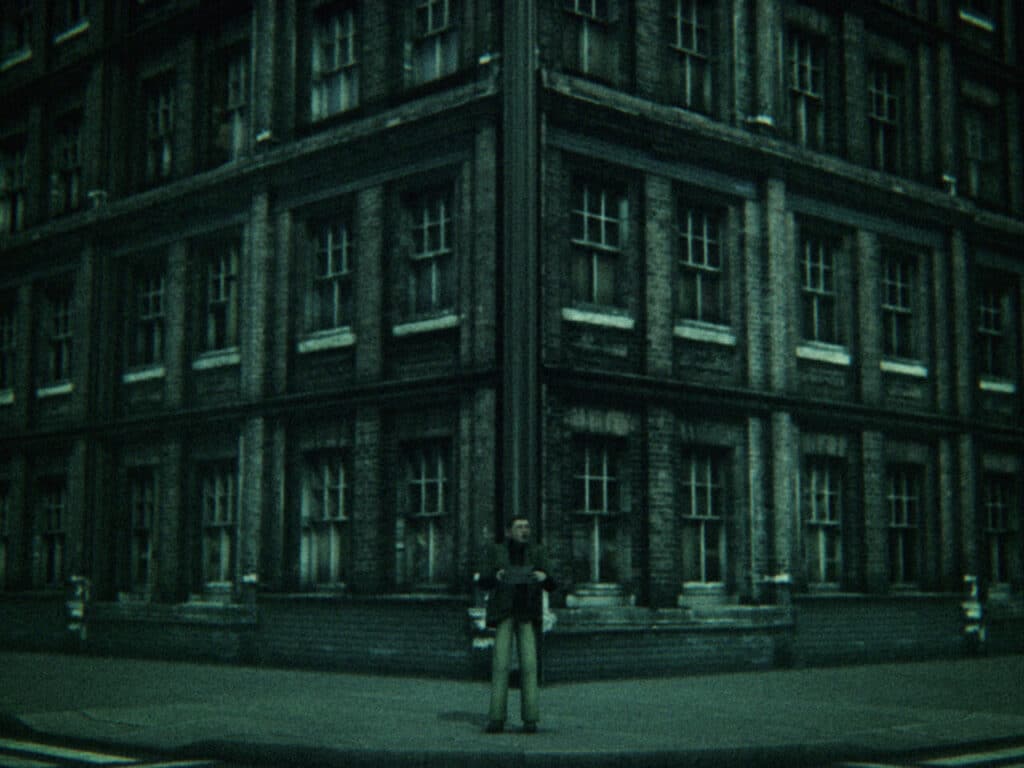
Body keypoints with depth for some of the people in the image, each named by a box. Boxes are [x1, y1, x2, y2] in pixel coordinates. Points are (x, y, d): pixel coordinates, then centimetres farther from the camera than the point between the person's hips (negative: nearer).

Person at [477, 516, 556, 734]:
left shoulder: (536, 552, 6)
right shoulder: (495, 551, 4)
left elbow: (551, 586, 3)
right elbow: (483, 582, -1)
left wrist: (544, 577, -20)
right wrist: (496, 576, -23)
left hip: (528, 614, 1)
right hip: (503, 612, -1)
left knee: (529, 664, -7)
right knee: (500, 663, -9)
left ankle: (530, 719, -3)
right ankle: (497, 718, -5)